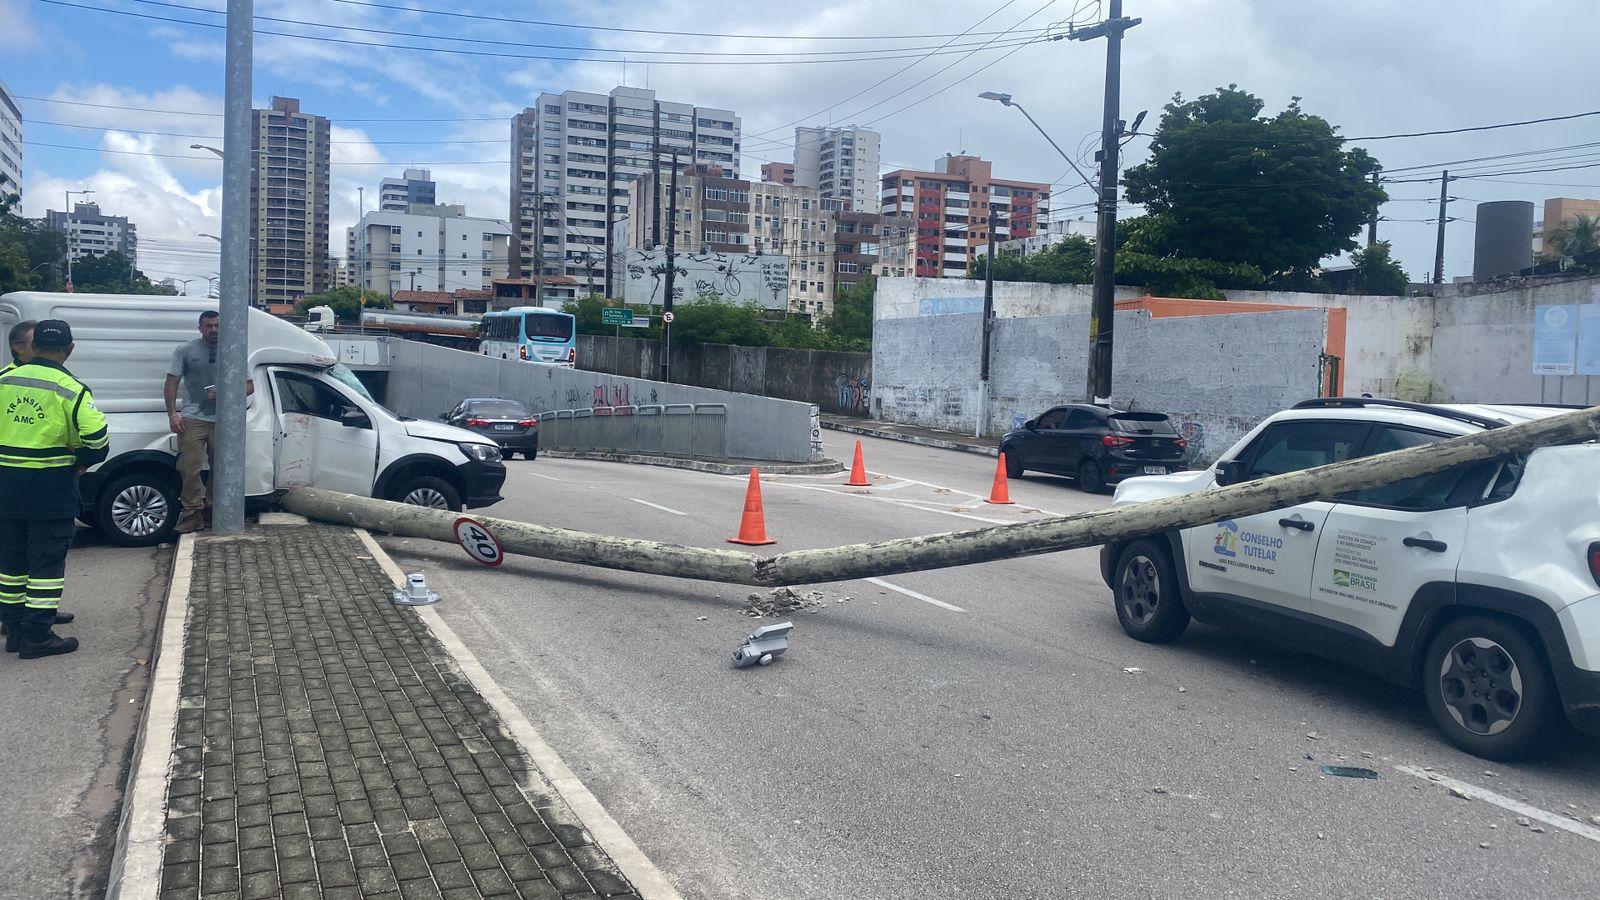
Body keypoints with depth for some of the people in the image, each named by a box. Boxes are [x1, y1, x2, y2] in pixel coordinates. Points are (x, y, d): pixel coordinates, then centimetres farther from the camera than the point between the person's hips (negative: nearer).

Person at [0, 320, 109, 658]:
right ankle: (37, 636, 2)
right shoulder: (70, 389, -12)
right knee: (47, 562, 1)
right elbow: (97, 439, -18)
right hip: (50, 487, -5)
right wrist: (82, 462, 0)